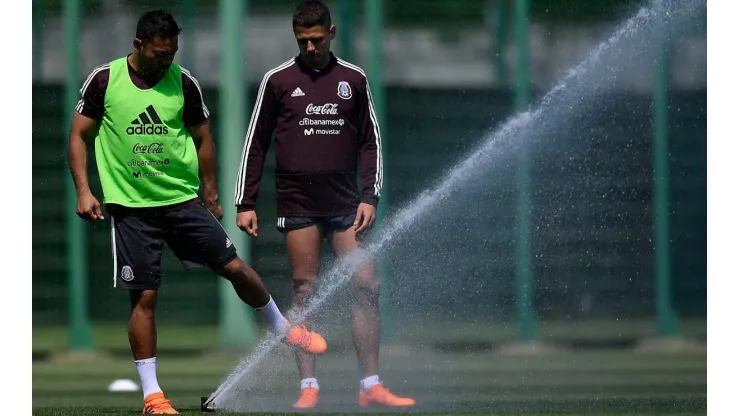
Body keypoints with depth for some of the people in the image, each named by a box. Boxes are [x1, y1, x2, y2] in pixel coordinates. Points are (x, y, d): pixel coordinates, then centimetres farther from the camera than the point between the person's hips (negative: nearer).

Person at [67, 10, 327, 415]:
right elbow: (78, 135, 2)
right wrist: (83, 190, -9)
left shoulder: (182, 81, 1)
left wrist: (211, 196, 12)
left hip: (183, 199, 2)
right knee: (143, 296, -5)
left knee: (235, 267, -1)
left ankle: (283, 329, 25)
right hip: (131, 206, -2)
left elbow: (203, 139, 12)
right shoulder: (104, 80, -4)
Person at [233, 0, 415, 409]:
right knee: (305, 293, -2)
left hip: (345, 204, 2)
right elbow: (255, 144, 6)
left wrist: (370, 196, 1)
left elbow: (370, 141, 12)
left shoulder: (353, 79, 8)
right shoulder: (279, 80, 3)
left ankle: (371, 386, 1)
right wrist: (245, 203, 0)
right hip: (298, 204, -2)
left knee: (366, 287, -4)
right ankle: (308, 388, 1)